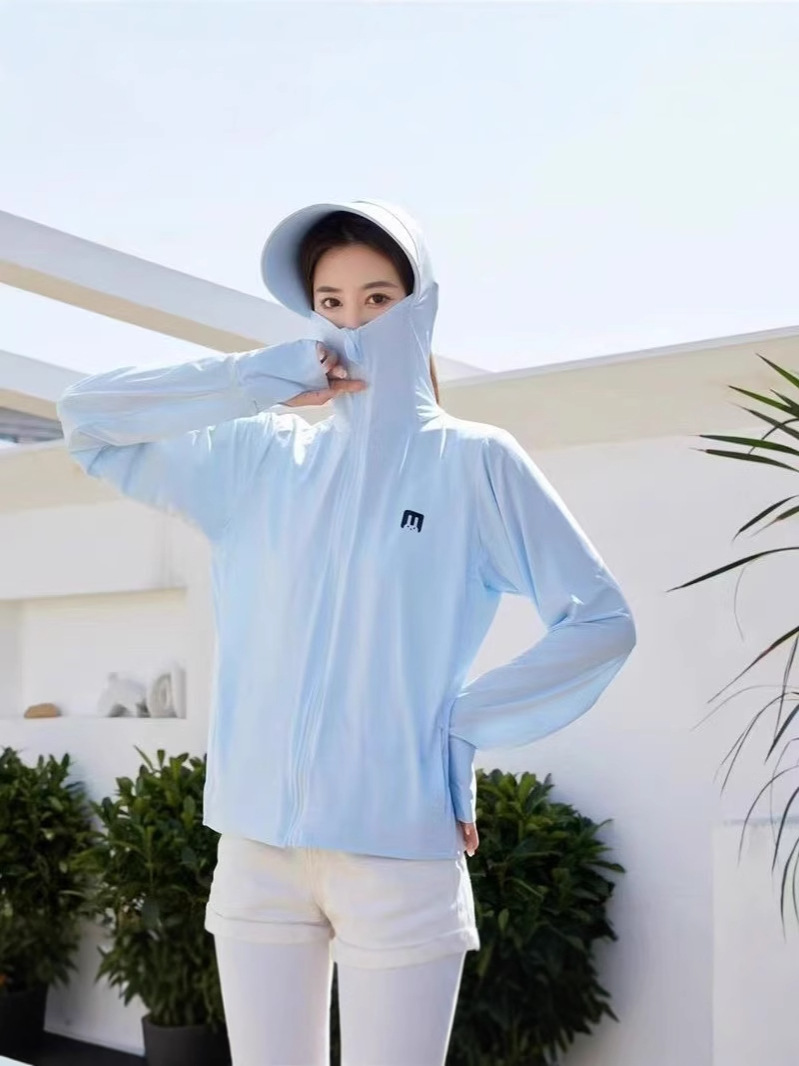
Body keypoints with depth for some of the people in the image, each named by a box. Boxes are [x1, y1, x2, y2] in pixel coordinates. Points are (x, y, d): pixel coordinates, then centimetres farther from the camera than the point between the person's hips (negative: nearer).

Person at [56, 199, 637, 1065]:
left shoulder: (474, 460, 0)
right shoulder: (260, 456, 10)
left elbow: (601, 621, 0)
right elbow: (85, 417, 9)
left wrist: (462, 727, -5)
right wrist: (256, 380, -2)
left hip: (400, 848, -3)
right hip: (258, 845, 3)